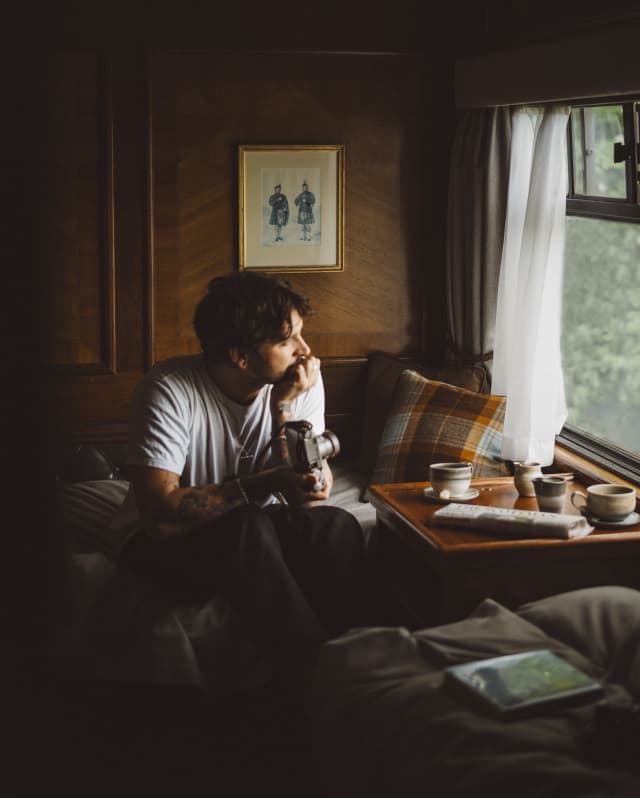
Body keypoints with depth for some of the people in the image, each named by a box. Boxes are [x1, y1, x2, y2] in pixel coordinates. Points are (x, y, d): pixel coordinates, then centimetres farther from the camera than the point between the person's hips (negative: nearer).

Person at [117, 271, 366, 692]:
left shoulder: (302, 382, -9)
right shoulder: (171, 389, -23)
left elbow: (308, 498, -14)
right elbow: (159, 513, -30)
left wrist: (284, 409, -24)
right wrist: (267, 483, -35)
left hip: (252, 538, 4)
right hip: (166, 545, -4)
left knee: (337, 525, -25)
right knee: (248, 526, -34)